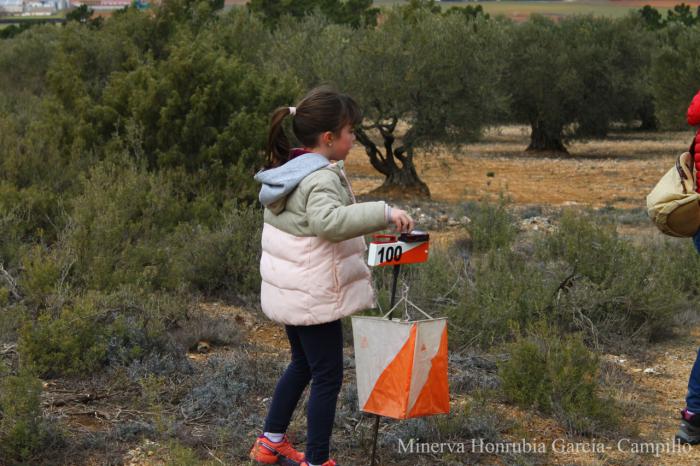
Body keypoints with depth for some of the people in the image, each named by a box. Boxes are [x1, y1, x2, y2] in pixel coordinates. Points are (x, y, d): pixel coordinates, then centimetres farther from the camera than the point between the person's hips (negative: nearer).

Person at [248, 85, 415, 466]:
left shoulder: (285, 171, 8)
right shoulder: (321, 178, -22)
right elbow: (329, 221, -42)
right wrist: (384, 213, -43)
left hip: (288, 290, 10)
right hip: (315, 297, -10)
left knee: (302, 364, 25)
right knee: (327, 377, 2)